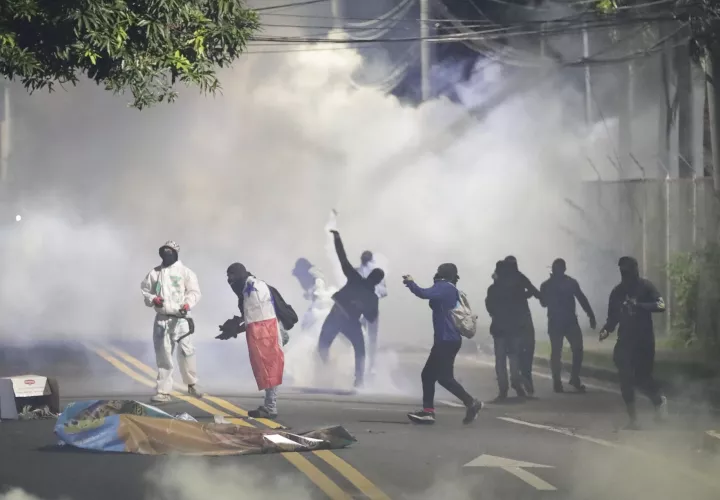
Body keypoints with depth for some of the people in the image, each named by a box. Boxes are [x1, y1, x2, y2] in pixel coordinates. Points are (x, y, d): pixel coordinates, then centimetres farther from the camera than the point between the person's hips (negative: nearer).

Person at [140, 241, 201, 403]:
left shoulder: (185, 272, 1)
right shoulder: (154, 273, 11)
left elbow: (194, 292, -4)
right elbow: (144, 291, 15)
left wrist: (188, 304, -22)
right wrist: (152, 299, -6)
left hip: (179, 318, -3)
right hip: (161, 318, 3)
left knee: (186, 351, -8)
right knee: (163, 356, 3)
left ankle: (191, 384, 13)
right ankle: (164, 391, 6)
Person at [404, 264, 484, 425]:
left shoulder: (444, 287, -11)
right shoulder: (451, 290, 19)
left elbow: (424, 294, -25)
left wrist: (410, 283, -11)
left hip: (446, 339, -10)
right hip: (446, 339, 10)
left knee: (444, 377, -10)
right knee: (427, 374, 9)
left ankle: (471, 403, -7)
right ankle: (428, 412, 5)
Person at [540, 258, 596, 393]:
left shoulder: (571, 282, 4)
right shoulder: (546, 285, 2)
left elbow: (581, 299, 5)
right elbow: (544, 303, -7)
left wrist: (591, 316, -6)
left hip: (571, 321, 2)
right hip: (555, 323, -1)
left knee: (578, 349, -7)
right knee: (556, 352, -2)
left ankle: (575, 379, 4)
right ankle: (557, 382, 5)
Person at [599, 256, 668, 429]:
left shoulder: (645, 286, -7)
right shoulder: (617, 291, 5)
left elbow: (661, 306, -20)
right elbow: (612, 317, 9)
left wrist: (638, 306, -32)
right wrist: (606, 330, -12)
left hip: (644, 340, -3)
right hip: (625, 341, 3)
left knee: (641, 377, -2)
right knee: (626, 381, -5)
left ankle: (659, 401, 30)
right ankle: (633, 420, 4)